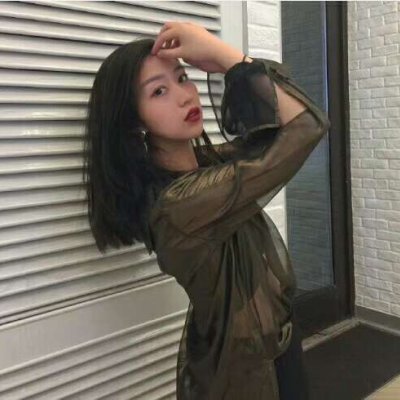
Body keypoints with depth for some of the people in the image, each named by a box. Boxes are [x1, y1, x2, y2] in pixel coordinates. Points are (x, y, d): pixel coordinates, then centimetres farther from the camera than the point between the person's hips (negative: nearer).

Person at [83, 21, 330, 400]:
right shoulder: (177, 205, -32)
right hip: (243, 367, -8)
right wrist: (223, 52, -27)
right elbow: (308, 125, -31)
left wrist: (220, 58, -17)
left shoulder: (209, 161, -5)